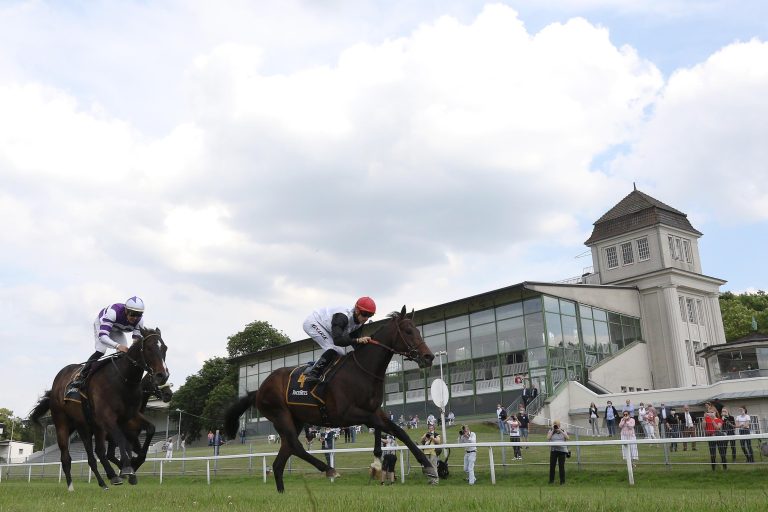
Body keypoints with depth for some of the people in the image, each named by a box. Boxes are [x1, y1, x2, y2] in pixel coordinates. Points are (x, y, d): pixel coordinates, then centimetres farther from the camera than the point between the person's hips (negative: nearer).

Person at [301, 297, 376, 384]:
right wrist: (358, 340, -57)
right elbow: (337, 340, -49)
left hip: (325, 329, 9)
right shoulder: (342, 317, -38)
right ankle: (311, 374, -19)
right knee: (334, 349, -23)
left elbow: (354, 339, -4)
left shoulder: (359, 322, -12)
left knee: (340, 353, 2)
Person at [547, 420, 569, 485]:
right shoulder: (550, 431, 9)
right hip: (553, 450, 0)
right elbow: (548, 438, -8)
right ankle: (551, 480, 13)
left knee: (561, 466, 0)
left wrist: (560, 431, -9)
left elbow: (567, 438, -6)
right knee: (552, 465, 1)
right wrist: (552, 430, -7)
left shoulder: (563, 431, 11)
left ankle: (562, 481, 9)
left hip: (562, 450, 0)